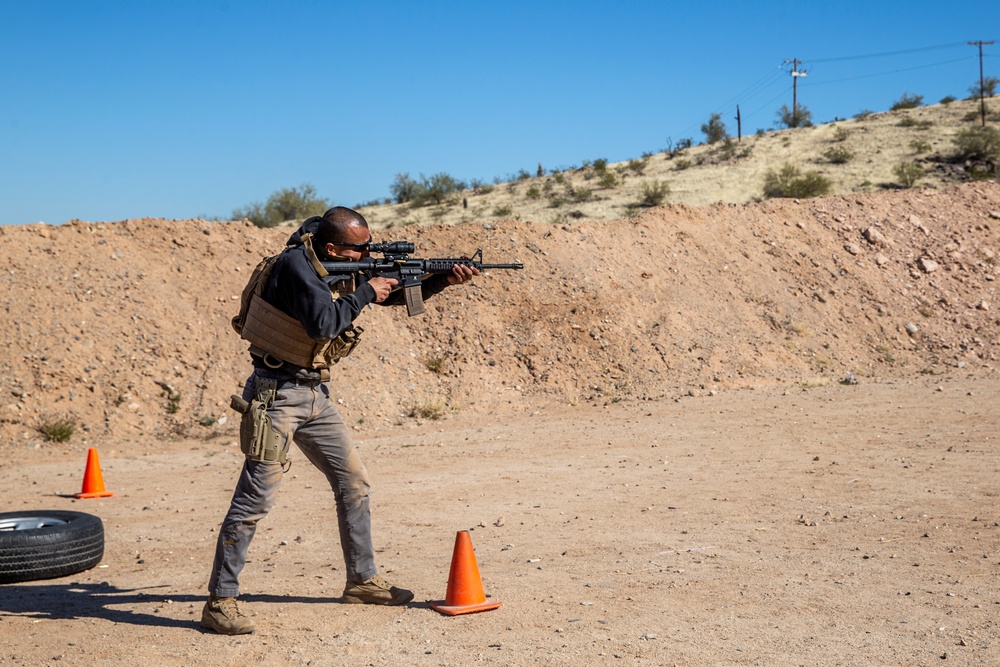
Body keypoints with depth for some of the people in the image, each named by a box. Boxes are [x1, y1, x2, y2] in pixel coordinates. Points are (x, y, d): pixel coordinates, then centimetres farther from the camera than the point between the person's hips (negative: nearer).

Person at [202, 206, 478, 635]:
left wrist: (443, 281, 3)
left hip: (316, 393, 9)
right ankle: (219, 603, -4)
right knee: (255, 497, -10)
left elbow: (395, 294, 17)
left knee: (354, 482, 12)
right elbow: (323, 322, -32)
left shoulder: (345, 267, 6)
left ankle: (363, 580, 25)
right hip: (277, 393, -9)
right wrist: (365, 293, -19)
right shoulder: (296, 265, -19)